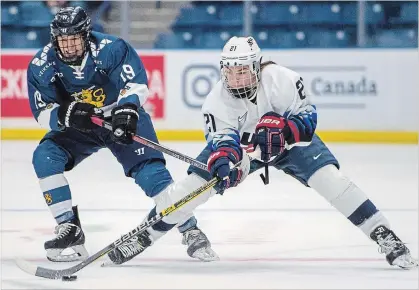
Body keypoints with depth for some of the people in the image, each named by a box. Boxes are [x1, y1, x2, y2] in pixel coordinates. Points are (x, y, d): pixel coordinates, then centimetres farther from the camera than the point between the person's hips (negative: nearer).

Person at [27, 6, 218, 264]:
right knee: (44, 158, -19)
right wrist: (65, 114, -36)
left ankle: (191, 231, -6)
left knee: (150, 171, -18)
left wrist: (126, 110, -44)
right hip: (77, 127, 3)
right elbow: (43, 114, -14)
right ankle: (70, 229, -11)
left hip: (123, 120, -3)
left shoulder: (111, 49, -25)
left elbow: (137, 83, -26)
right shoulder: (42, 66, -18)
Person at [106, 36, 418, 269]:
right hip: (241, 144, 2)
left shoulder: (282, 80, -30)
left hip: (288, 139, -2)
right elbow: (221, 138, -31)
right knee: (194, 183, -11)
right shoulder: (217, 100, -25)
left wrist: (282, 129, -42)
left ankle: (384, 237, -17)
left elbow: (308, 116, -23)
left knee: (329, 177, -22)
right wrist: (222, 160, -53)